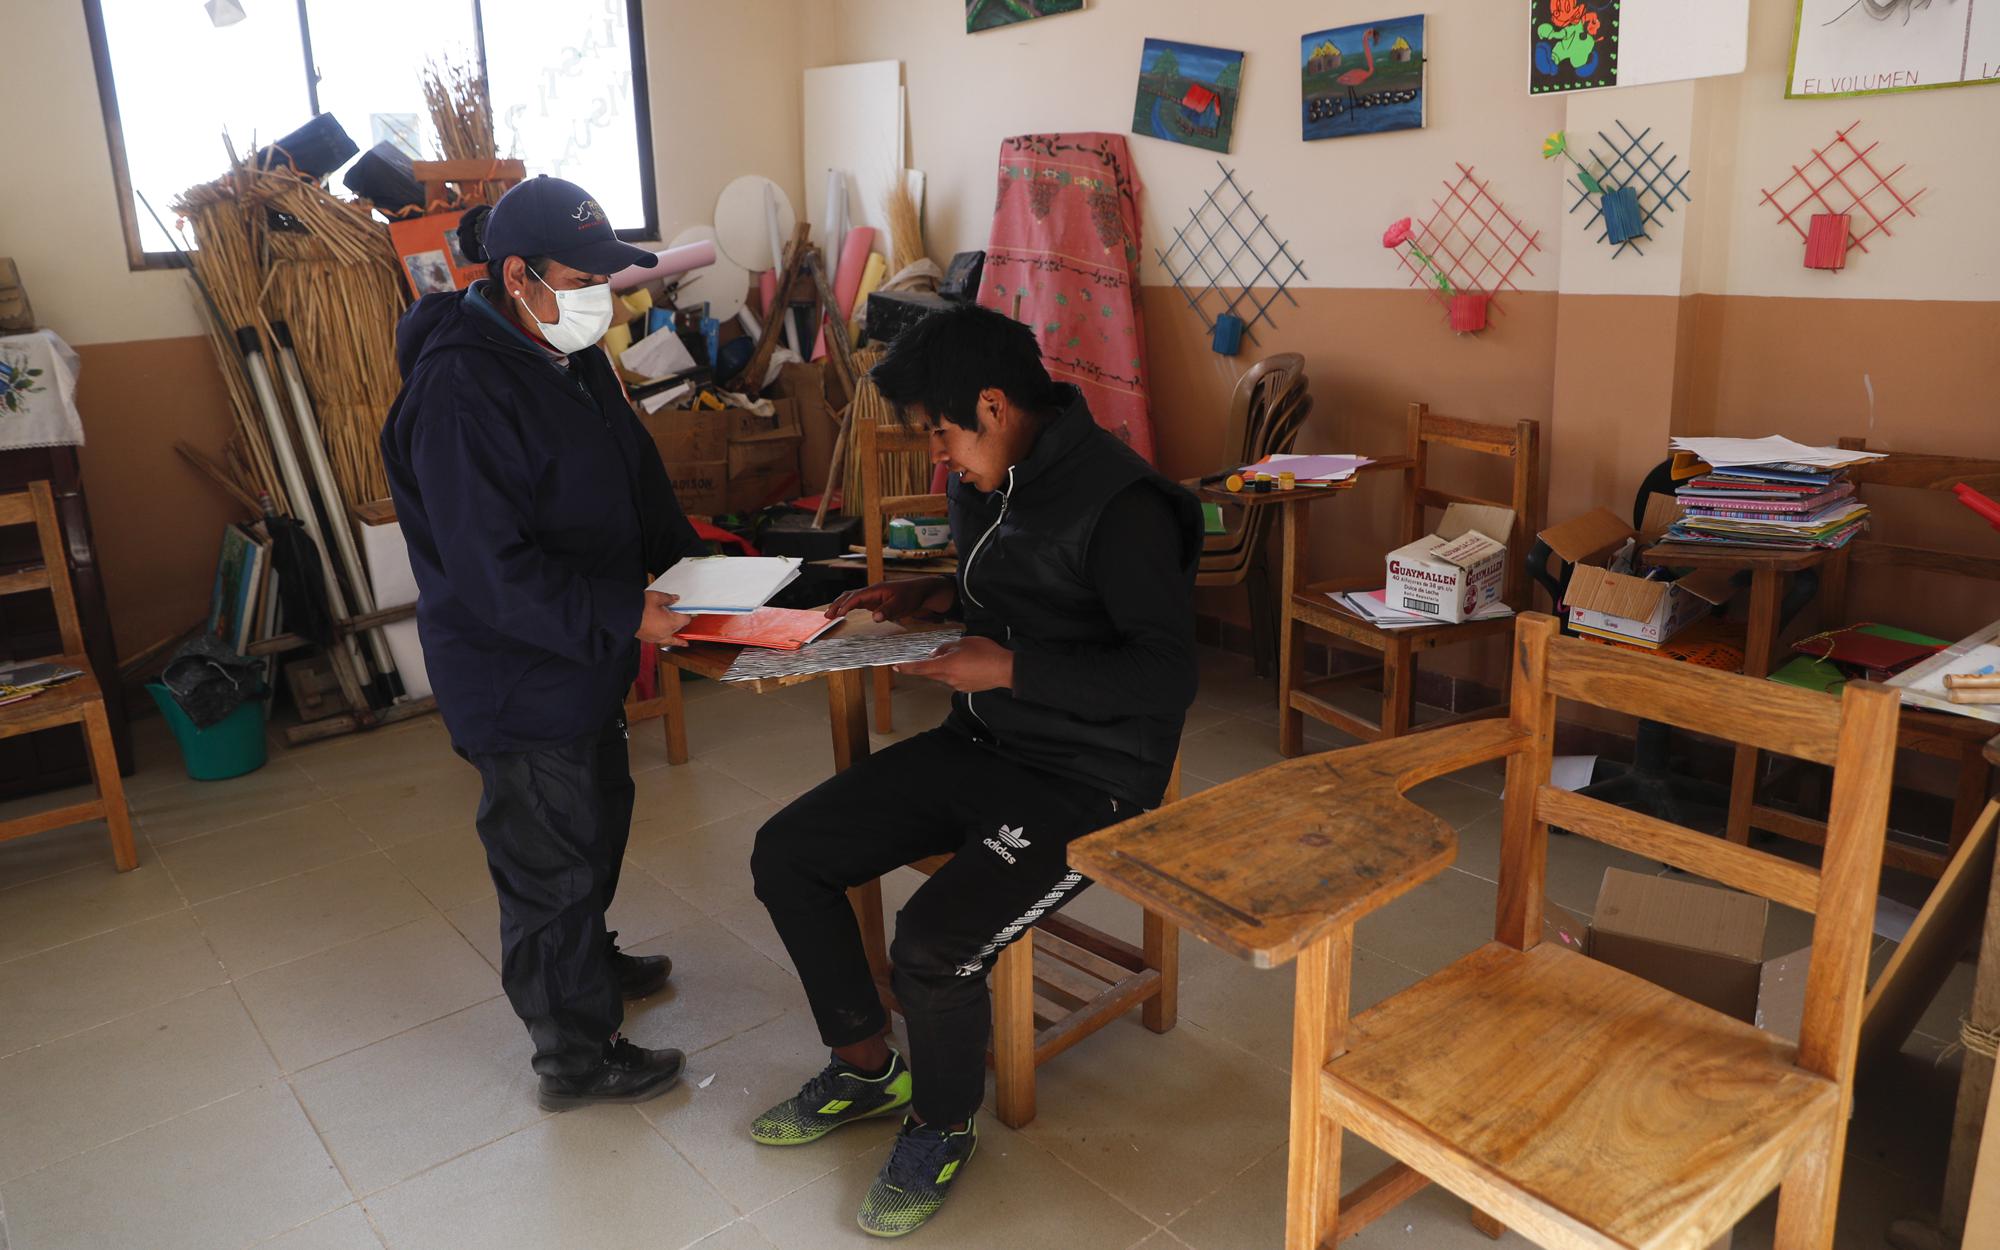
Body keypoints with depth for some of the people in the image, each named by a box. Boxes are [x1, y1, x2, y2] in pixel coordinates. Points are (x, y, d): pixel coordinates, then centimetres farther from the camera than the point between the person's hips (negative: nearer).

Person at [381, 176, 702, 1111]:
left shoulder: (572, 357, 5)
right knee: (552, 858, 5)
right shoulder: (459, 390, -26)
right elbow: (492, 569, -29)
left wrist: (684, 556, 0)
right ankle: (576, 1057, 23)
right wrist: (623, 615, -29)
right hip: (517, 676, -10)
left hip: (584, 655, 10)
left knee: (599, 816, 26)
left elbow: (634, 471, 14)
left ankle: (589, 960, 51)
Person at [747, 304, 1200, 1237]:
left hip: (1086, 781, -9)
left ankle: (943, 1124, 8)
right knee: (785, 855, 3)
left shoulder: (1119, 504, -22)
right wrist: (926, 594, 7)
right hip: (979, 744, 9)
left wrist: (1012, 670, -26)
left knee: (932, 945, -27)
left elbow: (1166, 677, -25)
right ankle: (865, 1069, 24)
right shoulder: (988, 480, 5)